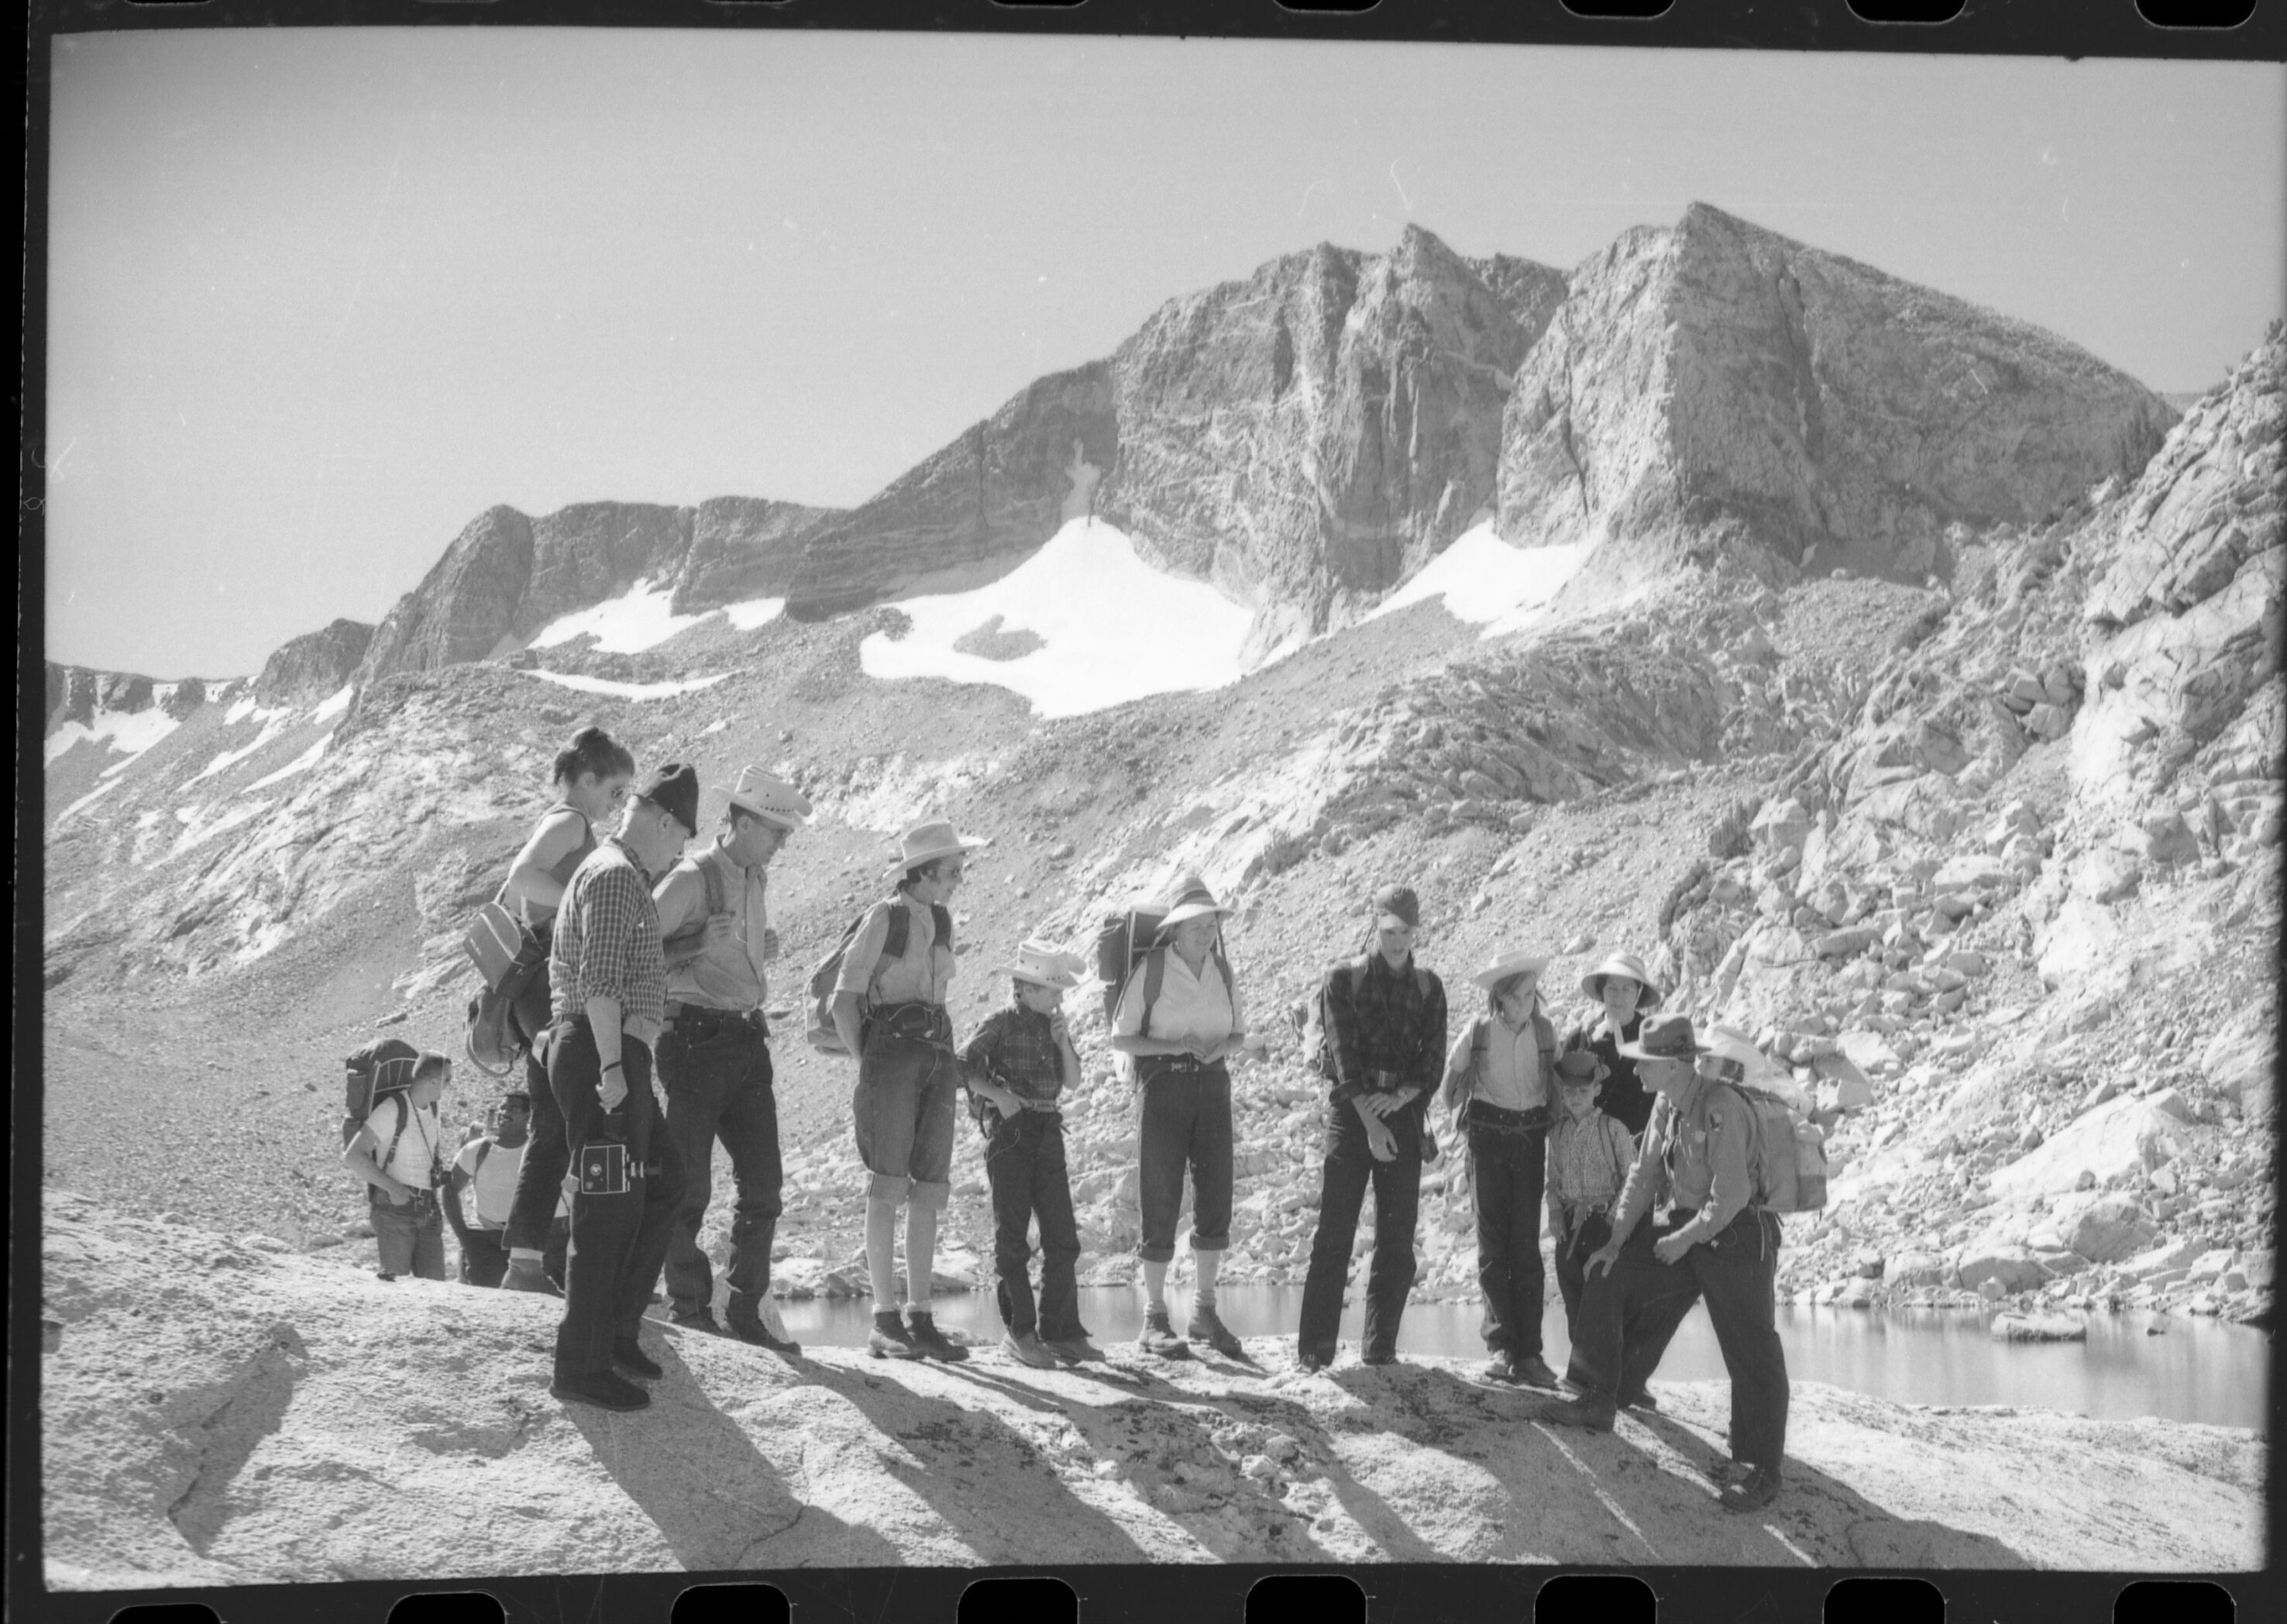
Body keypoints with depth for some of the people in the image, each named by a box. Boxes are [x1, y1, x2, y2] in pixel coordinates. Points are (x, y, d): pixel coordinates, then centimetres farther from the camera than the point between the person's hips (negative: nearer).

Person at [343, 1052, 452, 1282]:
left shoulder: (433, 1110, 10)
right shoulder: (392, 1109, -13)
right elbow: (352, 1157, -16)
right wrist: (392, 1187, -23)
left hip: (427, 1210, 7)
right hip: (394, 1208, -7)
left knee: (435, 1281, 1)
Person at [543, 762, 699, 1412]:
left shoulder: (614, 872, 22)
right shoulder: (616, 877, -12)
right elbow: (599, 981, -21)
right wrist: (611, 1065, -24)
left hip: (612, 1060, 11)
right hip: (603, 1054, -11)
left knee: (663, 1183, 18)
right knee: (610, 1210, -8)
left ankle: (616, 1329, 21)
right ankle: (582, 1368, -4)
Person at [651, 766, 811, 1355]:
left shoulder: (756, 880, 15)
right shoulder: (692, 879, -10)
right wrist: (697, 947, -22)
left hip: (748, 1041, 8)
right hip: (695, 1038, -8)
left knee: (764, 1184, 5)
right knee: (689, 1183, -1)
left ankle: (745, 1312, 13)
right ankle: (689, 1310, 8)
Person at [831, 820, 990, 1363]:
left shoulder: (941, 921, 18)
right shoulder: (884, 916, -2)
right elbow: (844, 999, -3)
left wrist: (948, 1063, 16)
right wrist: (867, 1066, -7)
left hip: (938, 1058, 6)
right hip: (890, 1049, -6)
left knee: (929, 1191, 2)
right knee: (888, 1187, -8)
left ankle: (920, 1319, 4)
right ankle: (884, 1321, -7)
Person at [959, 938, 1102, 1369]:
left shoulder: (1053, 1024, 11)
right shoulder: (1001, 1023, -7)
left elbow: (1072, 1079, 8)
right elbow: (961, 1067, -10)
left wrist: (1062, 1041, -6)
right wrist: (997, 1093, -21)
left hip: (1048, 1132, 6)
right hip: (1010, 1129, -6)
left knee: (1062, 1236, 3)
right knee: (1012, 1235, -1)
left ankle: (1061, 1330, 8)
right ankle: (1019, 1331, 4)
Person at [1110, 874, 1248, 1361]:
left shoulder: (1222, 971, 8)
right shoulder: (1150, 969, -6)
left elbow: (1239, 1034, 17)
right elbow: (1121, 1039, -4)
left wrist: (1221, 1047, -7)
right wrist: (1174, 1046, -17)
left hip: (1213, 1087, 4)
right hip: (1164, 1087, -4)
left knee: (1216, 1199, 3)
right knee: (1161, 1205, -3)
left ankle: (1204, 1313, 15)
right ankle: (1155, 1321, 4)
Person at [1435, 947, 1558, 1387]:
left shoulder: (1545, 1032, 0)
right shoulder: (1478, 1032, -4)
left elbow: (1557, 1086, 13)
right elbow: (1450, 1088, 11)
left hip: (1531, 1139, 1)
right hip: (1488, 1136, -1)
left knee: (1527, 1243, -3)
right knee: (1493, 1242, -2)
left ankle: (1528, 1351, -4)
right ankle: (1501, 1346, 0)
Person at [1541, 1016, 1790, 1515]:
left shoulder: (1721, 1107, -24)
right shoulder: (1666, 1106, 4)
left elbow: (1731, 1195, -25)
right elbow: (1645, 1175, 11)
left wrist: (1684, 1239, -14)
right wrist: (1617, 1241, 8)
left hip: (1738, 1235, -9)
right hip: (1688, 1229, 9)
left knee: (1751, 1355, -7)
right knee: (1608, 1280, 8)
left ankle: (1761, 1471, 0)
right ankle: (1599, 1402, 18)